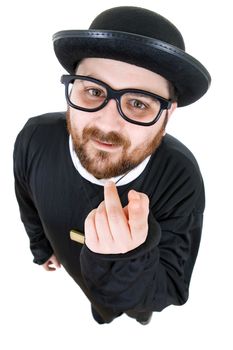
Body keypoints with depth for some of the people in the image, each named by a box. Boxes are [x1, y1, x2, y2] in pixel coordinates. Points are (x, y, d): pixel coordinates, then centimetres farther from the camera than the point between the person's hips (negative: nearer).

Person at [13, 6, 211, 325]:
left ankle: (141, 317, 70)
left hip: (143, 285, -1)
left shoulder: (181, 178, -39)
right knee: (100, 312, 34)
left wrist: (126, 263, -54)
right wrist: (42, 248, 10)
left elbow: (169, 294, -32)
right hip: (78, 279, 2)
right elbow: (30, 203, -8)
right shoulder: (35, 140, -32)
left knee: (142, 311, 34)